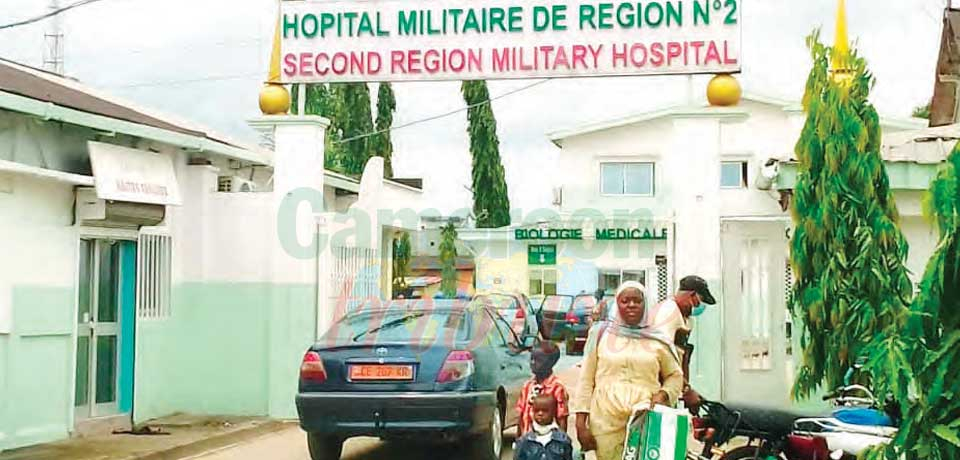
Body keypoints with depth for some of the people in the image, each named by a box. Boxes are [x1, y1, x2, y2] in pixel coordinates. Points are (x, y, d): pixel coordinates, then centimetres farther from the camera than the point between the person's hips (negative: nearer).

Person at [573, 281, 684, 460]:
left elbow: (675, 376, 19)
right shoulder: (601, 333, 8)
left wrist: (663, 394, -2)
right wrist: (581, 423, 2)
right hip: (606, 422, 0)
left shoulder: (657, 339, 9)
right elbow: (586, 380, 8)